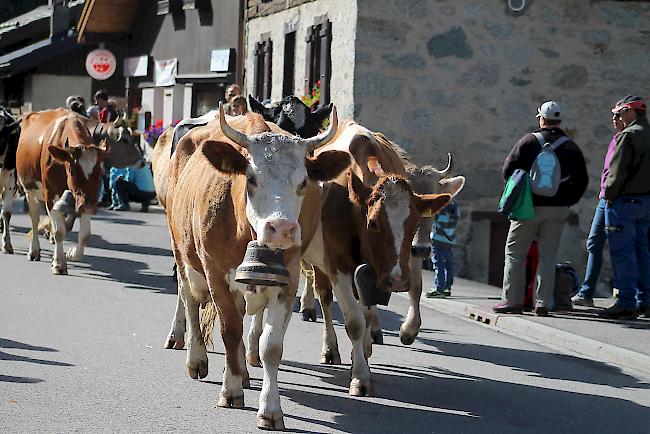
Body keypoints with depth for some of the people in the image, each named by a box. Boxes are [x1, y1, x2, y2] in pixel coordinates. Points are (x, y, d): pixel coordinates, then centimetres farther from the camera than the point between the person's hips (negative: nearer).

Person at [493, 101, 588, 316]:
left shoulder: (529, 141, -2)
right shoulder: (571, 147, 5)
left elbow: (507, 171, -2)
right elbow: (582, 181, 5)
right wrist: (567, 201, 11)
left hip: (530, 206, -3)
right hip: (558, 209, 3)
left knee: (515, 253, 6)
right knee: (548, 256, 7)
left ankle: (512, 300, 2)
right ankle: (543, 304, 3)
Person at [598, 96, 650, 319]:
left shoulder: (629, 135, -13)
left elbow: (618, 170, -16)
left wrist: (610, 194, -7)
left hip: (625, 200, -8)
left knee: (622, 251, -6)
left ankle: (626, 302, -7)